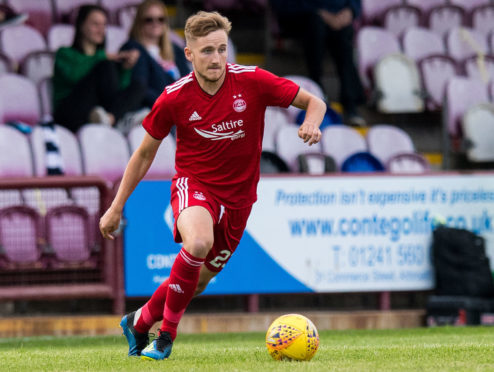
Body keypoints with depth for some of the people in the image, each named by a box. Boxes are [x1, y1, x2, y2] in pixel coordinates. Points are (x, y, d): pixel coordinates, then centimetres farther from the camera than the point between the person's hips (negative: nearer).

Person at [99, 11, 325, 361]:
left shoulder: (252, 81, -13)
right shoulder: (174, 98, -12)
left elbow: (314, 102, -6)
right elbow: (145, 153, 2)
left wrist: (312, 123, -30)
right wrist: (116, 207, 4)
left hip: (237, 195, 3)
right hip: (193, 183, -2)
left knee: (199, 279, 8)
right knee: (198, 243, -34)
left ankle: (139, 322, 35)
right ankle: (167, 332, -16)